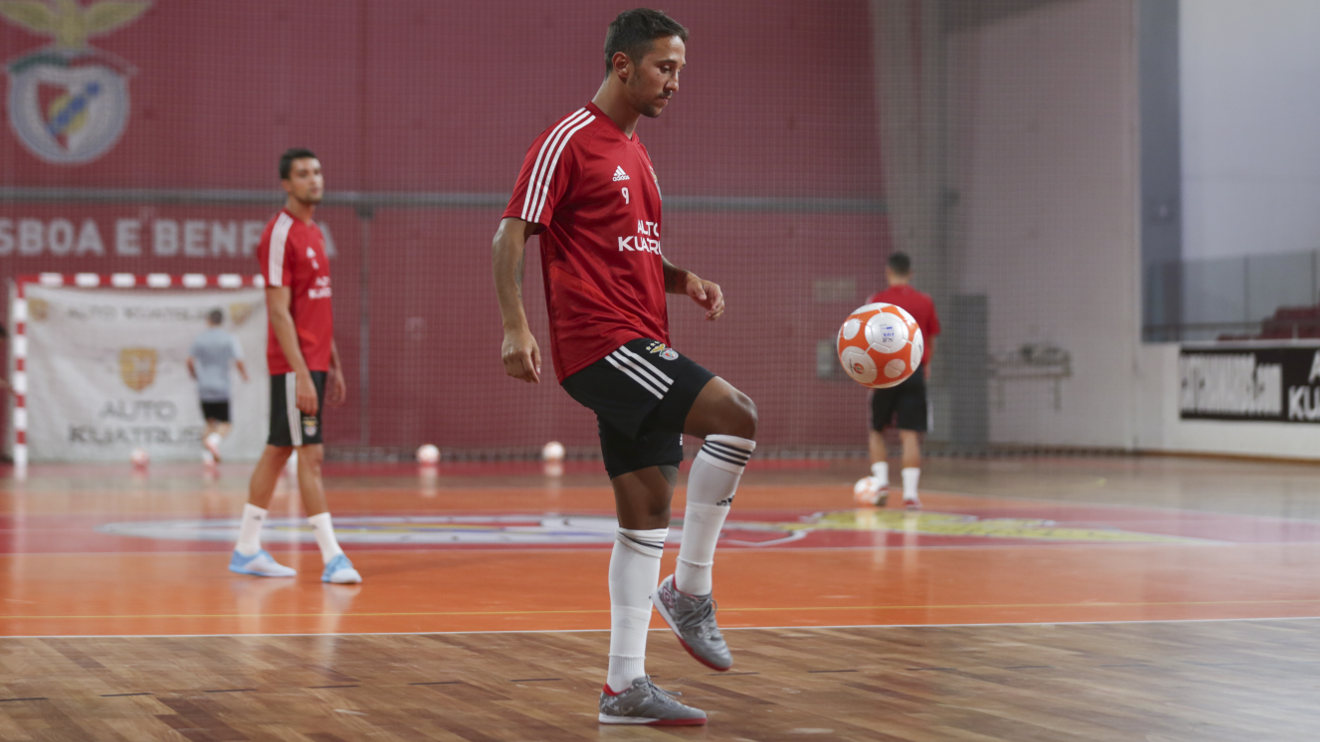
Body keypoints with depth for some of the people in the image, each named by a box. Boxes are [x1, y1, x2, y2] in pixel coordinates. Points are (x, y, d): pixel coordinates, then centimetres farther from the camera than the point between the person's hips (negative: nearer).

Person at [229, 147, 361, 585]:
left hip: (315, 363, 9)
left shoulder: (315, 234, 16)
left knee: (277, 451, 12)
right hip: (294, 364, -9)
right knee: (311, 454, -8)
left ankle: (247, 550, 17)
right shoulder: (280, 234, -12)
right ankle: (332, 557, -8)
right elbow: (279, 311, -17)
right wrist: (301, 374, -21)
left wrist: (334, 365, 19)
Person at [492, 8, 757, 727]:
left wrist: (684, 279, 11)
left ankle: (625, 685, 9)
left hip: (639, 352, 9)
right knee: (736, 416, -22)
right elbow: (511, 234, -10)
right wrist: (515, 327, -20)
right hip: (600, 341, -9)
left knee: (646, 513, 5)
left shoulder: (634, 149, 20)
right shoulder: (569, 140, -6)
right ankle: (689, 588, -10)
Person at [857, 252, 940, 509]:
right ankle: (910, 492, -9)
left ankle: (880, 481, 2)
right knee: (910, 434, -2)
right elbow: (932, 340, 14)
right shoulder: (925, 302, 6)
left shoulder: (877, 301, -1)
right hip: (914, 373, 1)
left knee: (877, 431, 15)